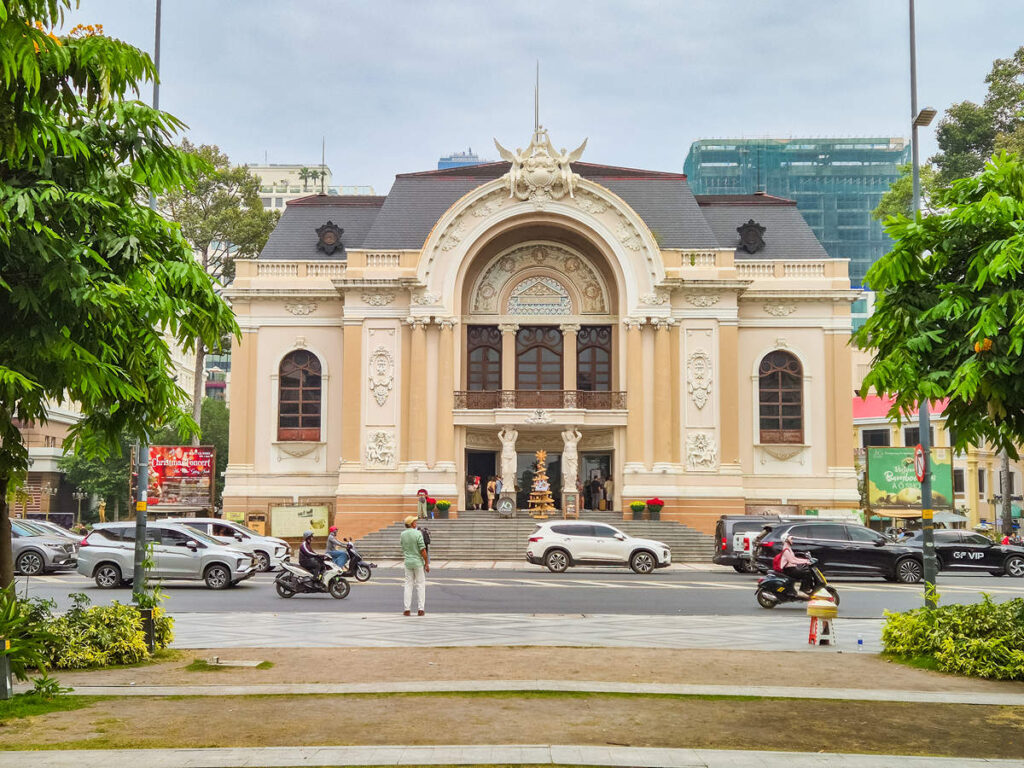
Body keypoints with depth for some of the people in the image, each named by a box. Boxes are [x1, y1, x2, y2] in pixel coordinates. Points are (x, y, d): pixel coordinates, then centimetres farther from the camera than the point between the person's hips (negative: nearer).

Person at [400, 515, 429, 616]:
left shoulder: (402, 535, 2)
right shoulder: (417, 533, -14)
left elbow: (403, 549, 11)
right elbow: (423, 550, -15)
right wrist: (426, 563, -8)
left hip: (407, 562, 4)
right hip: (418, 561, -4)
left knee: (408, 585, 9)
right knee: (420, 585, 4)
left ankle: (407, 609, 5)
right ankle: (420, 610, 3)